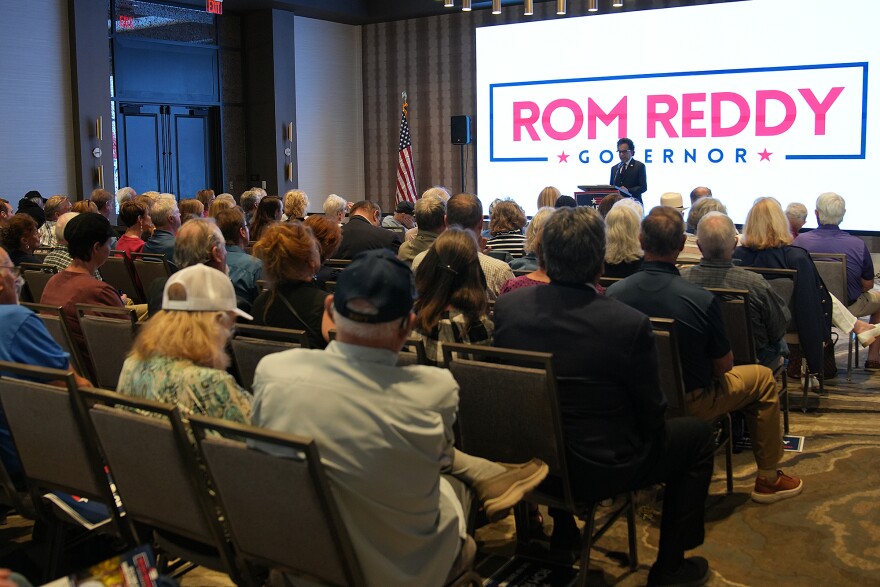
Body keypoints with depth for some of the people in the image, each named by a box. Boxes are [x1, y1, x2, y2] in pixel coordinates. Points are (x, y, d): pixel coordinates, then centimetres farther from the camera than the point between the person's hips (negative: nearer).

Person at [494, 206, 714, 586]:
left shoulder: (507, 306, -12)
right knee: (696, 434, 17)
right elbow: (652, 416, -12)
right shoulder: (630, 325, -24)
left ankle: (562, 534, 46)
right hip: (600, 471, -4)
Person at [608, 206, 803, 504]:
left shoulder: (613, 293, -16)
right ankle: (768, 478, 28)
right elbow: (724, 365, -11)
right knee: (762, 377, 18)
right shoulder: (703, 300, -25)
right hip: (690, 405, -4)